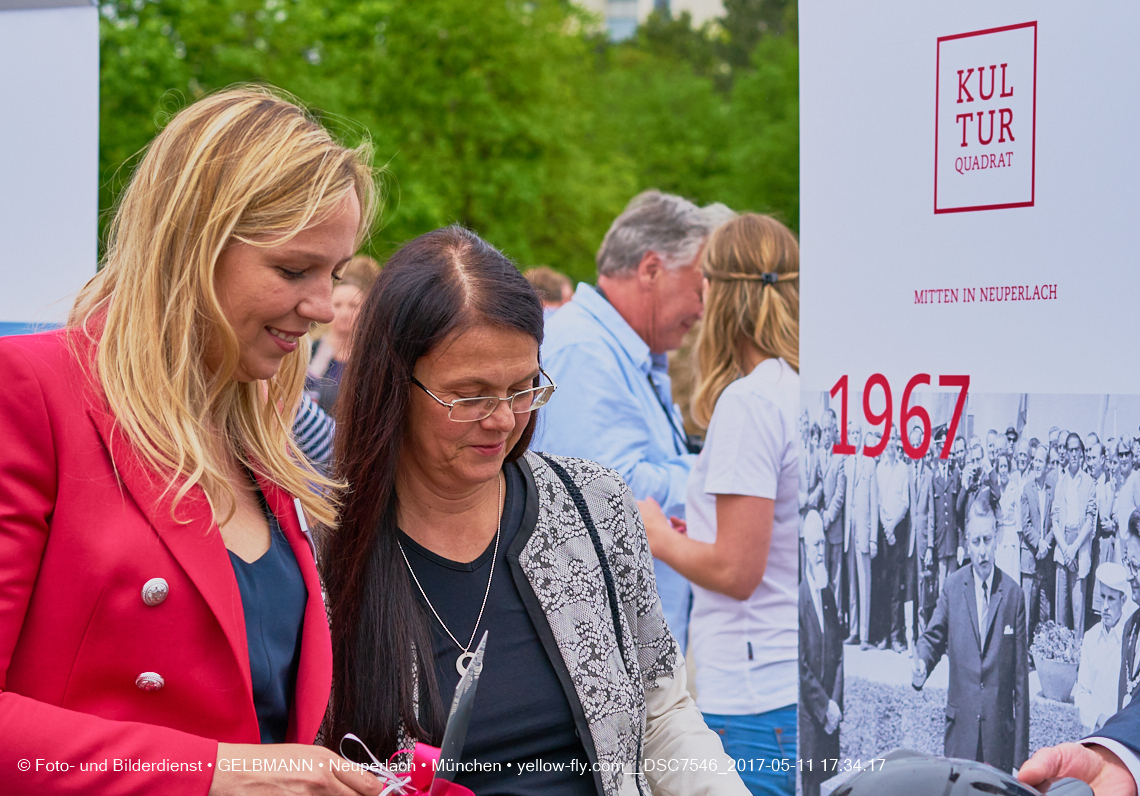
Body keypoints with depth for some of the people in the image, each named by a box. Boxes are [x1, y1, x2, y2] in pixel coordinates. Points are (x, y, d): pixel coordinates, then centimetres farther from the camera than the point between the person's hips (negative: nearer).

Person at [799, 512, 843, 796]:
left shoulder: (829, 595, 10)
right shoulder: (799, 598, -12)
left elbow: (837, 653, 12)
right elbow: (801, 665, -14)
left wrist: (836, 703, 1)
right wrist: (824, 706, -12)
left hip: (830, 709, 6)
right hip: (809, 715, -6)